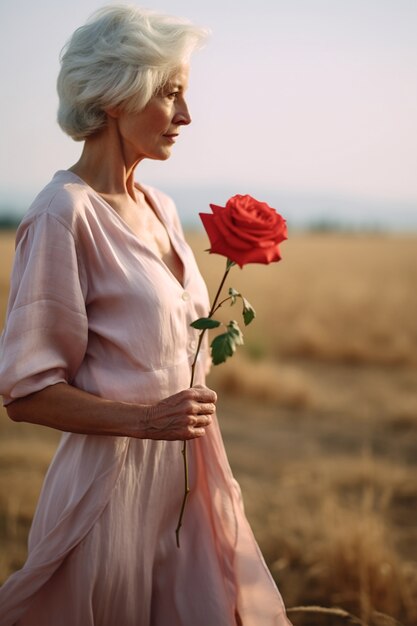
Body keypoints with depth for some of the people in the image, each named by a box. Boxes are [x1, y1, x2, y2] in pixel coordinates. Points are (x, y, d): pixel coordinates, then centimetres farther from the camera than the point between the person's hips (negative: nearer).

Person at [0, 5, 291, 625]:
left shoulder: (159, 208, 8)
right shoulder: (64, 214, -15)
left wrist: (213, 337, 6)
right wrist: (146, 419, -24)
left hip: (187, 473, 8)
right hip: (115, 476, -7)